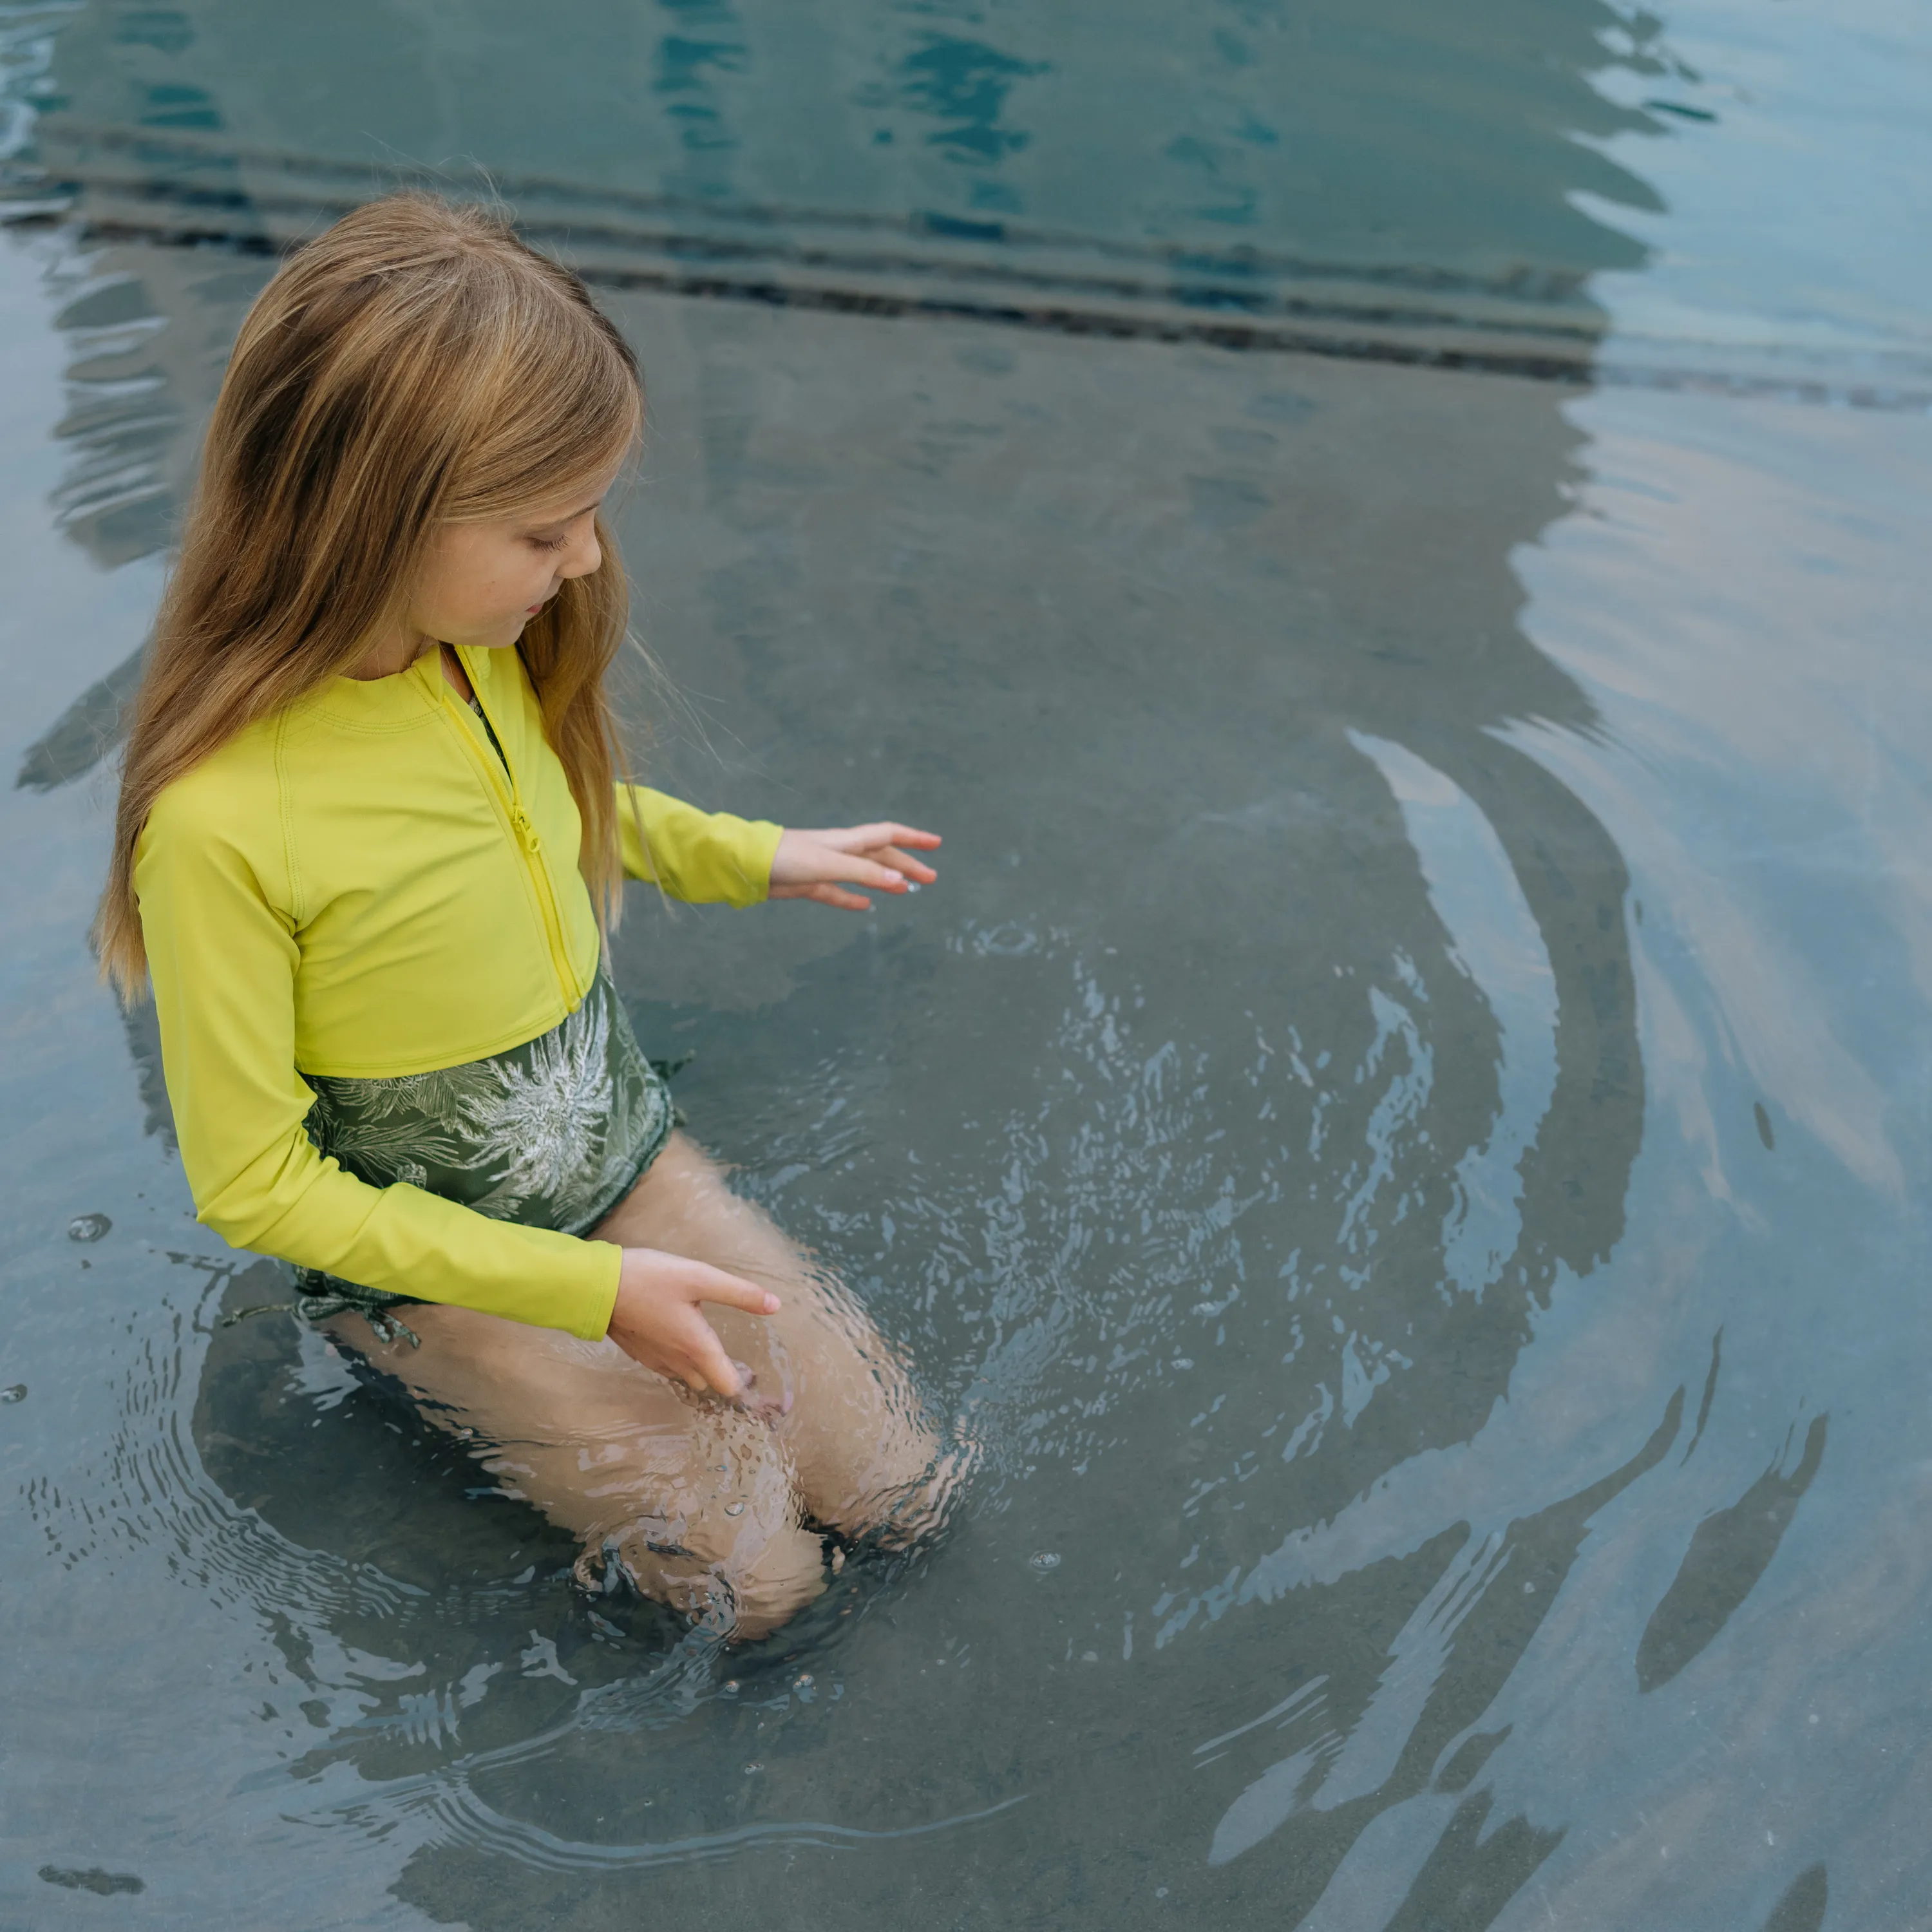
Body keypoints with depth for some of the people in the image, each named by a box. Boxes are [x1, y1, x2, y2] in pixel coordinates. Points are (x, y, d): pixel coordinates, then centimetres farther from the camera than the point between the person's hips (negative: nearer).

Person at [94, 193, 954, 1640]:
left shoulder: (491, 646, -11)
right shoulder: (218, 823, -31)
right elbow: (256, 1186, -22)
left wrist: (746, 857, 13)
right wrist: (586, 1290, -22)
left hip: (623, 1151, 6)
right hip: (434, 1255, -5)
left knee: (897, 1491, 4)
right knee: (755, 1578, -6)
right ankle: (441, 1374, 13)